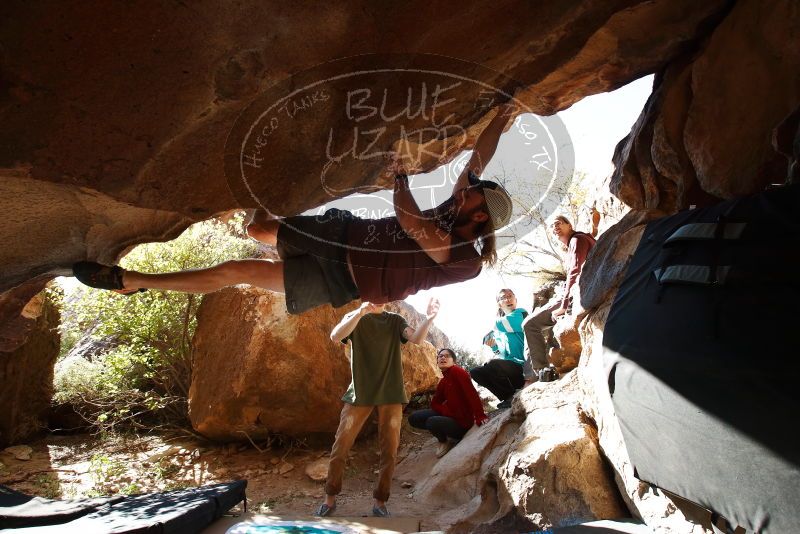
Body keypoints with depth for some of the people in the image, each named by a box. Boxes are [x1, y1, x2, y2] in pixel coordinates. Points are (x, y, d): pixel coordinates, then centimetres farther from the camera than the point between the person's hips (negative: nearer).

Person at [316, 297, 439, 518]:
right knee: (340, 446, 0)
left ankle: (380, 502, 17)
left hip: (391, 393, 1)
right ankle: (330, 498, 17)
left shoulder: (395, 321, 7)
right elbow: (335, 337, -18)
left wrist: (429, 318, -31)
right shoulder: (354, 318, 3)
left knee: (389, 450, 2)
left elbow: (416, 339, -11)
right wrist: (360, 312, -32)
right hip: (360, 391, -1)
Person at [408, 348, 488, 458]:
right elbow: (435, 403, 8)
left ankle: (446, 441, 1)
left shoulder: (457, 371, -17)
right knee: (413, 418, -2)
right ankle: (444, 436, 11)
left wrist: (480, 416, -34)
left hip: (462, 421, -8)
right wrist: (446, 411, -13)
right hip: (449, 415, 8)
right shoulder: (443, 381, 9)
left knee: (431, 422, -33)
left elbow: (472, 394, -27)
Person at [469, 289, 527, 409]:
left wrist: (496, 323, 3)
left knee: (492, 364, -31)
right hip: (509, 367, 8)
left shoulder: (521, 313, -2)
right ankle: (508, 398, -1)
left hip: (523, 366, -8)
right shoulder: (498, 331, 17)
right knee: (474, 372, 0)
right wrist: (494, 346, -1)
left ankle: (514, 396, -10)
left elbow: (501, 324, -20)